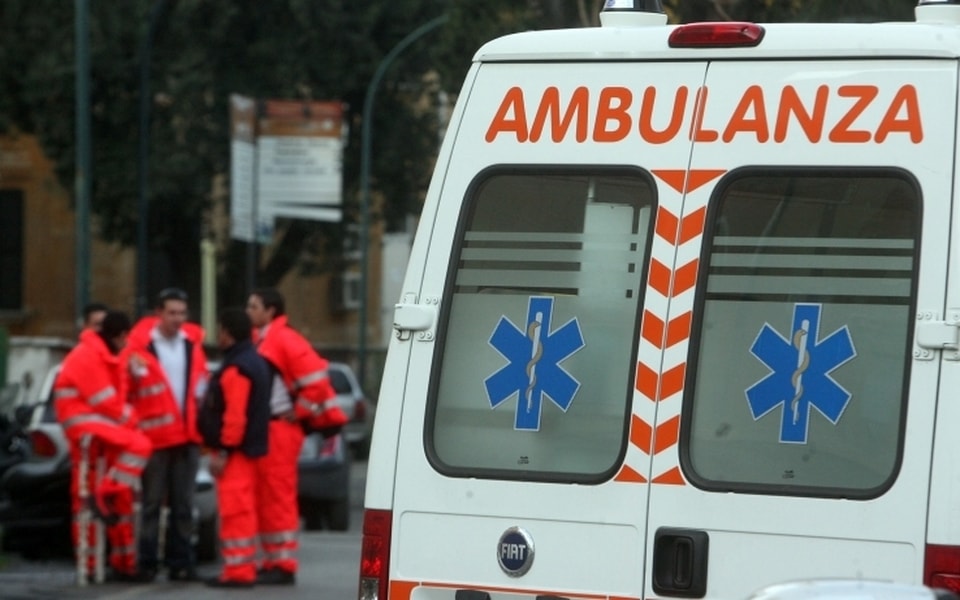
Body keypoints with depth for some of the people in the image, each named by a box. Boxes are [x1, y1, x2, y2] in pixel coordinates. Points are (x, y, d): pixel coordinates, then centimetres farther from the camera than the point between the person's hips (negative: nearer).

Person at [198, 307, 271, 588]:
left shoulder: (236, 369, -17)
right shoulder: (253, 361, 16)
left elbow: (235, 415, -24)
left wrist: (224, 450, -21)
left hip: (235, 449, -11)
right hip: (248, 448, 11)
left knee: (235, 509, -9)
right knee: (244, 509, 15)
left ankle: (238, 570, -10)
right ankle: (245, 566, 20)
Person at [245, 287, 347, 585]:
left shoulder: (285, 340, -12)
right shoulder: (259, 342, 16)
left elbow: (315, 379, -17)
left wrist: (297, 413, -11)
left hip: (279, 429, -10)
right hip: (263, 430, 10)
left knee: (278, 497, -9)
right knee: (265, 498, 11)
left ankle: (283, 565, -8)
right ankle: (273, 563, 15)